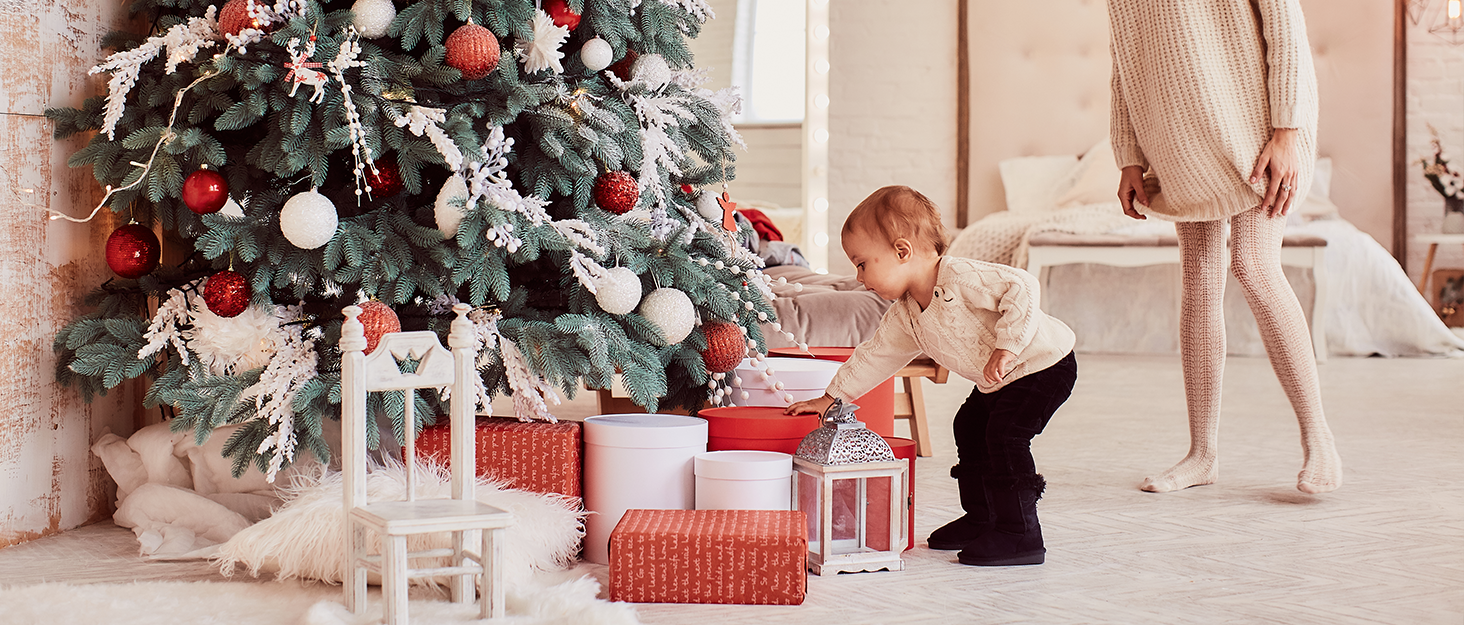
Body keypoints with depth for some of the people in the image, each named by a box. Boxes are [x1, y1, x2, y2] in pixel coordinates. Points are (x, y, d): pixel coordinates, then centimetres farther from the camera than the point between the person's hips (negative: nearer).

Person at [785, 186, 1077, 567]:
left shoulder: (961, 278, -27)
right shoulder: (905, 315, 1)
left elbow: (1021, 288, -31)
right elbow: (875, 356, 11)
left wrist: (1006, 348, -35)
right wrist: (830, 398, 12)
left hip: (1045, 365, -10)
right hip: (998, 382, 10)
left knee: (1005, 435, -18)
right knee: (970, 428, 15)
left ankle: (1020, 535, -13)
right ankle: (981, 518, 28)